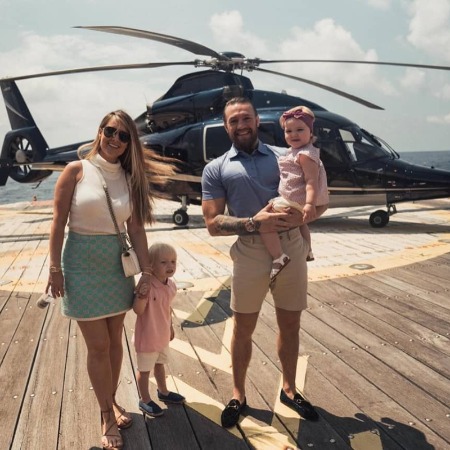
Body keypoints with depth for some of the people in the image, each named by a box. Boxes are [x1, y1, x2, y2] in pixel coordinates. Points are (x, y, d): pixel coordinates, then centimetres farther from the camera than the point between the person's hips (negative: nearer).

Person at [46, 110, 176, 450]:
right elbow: (58, 223, -8)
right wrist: (55, 269, -9)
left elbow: (136, 229, 1)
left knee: (115, 340, 14)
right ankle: (107, 416, 18)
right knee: (98, 346, 2)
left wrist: (146, 272, -2)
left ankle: (111, 402, 33)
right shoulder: (76, 171, -8)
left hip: (117, 264, 4)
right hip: (83, 264, -4)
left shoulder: (130, 178, 2)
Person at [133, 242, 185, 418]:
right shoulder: (147, 286, -28)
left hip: (163, 335, 7)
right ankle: (145, 400, 32)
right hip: (147, 337, -7)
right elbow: (138, 310, -31)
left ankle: (163, 392, 48)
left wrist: (170, 326, 18)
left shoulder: (171, 285, -5)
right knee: (145, 369, 13)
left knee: (160, 364, 27)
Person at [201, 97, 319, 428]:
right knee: (243, 329, 10)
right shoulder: (216, 170, 4)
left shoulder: (285, 156, 8)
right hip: (250, 253, -1)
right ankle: (239, 396, 30)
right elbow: (213, 224, -4)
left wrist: (302, 214, -15)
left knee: (290, 325, 15)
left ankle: (289, 389, 36)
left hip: (292, 248, 2)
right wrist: (254, 223, -19)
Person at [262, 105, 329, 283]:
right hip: (295, 201, 11)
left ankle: (278, 257, -21)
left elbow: (311, 181, -26)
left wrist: (310, 203, -39)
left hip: (295, 203, -11)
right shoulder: (295, 151, 14)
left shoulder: (305, 155, -17)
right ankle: (307, 252, 53)